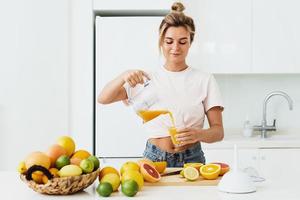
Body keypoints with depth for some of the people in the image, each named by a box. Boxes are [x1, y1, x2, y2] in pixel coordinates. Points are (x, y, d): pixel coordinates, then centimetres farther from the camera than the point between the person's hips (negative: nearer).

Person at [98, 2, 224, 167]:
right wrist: (124, 76, -20)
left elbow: (218, 131, 1)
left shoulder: (205, 80, 2)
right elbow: (103, 99, -1)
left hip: (191, 159, 0)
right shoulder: (147, 79, 6)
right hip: (154, 158, 1)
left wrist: (199, 134, -21)